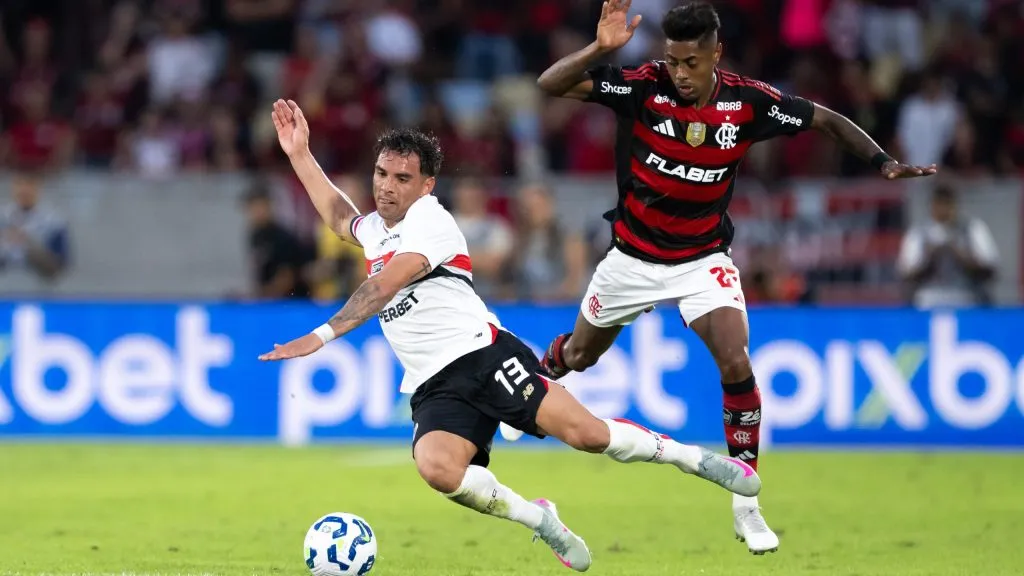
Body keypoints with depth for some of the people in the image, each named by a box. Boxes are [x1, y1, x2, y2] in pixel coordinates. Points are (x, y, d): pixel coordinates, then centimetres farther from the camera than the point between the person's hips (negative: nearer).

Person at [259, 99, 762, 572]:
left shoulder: (429, 220, -4)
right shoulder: (376, 228, 23)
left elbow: (383, 287, -18)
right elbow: (338, 215, 47)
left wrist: (323, 335, -25)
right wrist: (299, 154, 40)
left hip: (483, 356, -6)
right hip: (434, 389, 6)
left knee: (584, 432, -20)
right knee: (436, 468, -29)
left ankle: (697, 459, 3)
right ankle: (540, 520, -11)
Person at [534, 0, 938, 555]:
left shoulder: (749, 101, -17)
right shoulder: (643, 86, -22)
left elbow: (827, 119, -3)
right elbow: (550, 85, -29)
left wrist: (882, 162, -17)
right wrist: (600, 49, -45)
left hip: (703, 260, 0)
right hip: (633, 256, 0)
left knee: (736, 366, -19)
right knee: (578, 355, 19)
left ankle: (745, 506, -8)